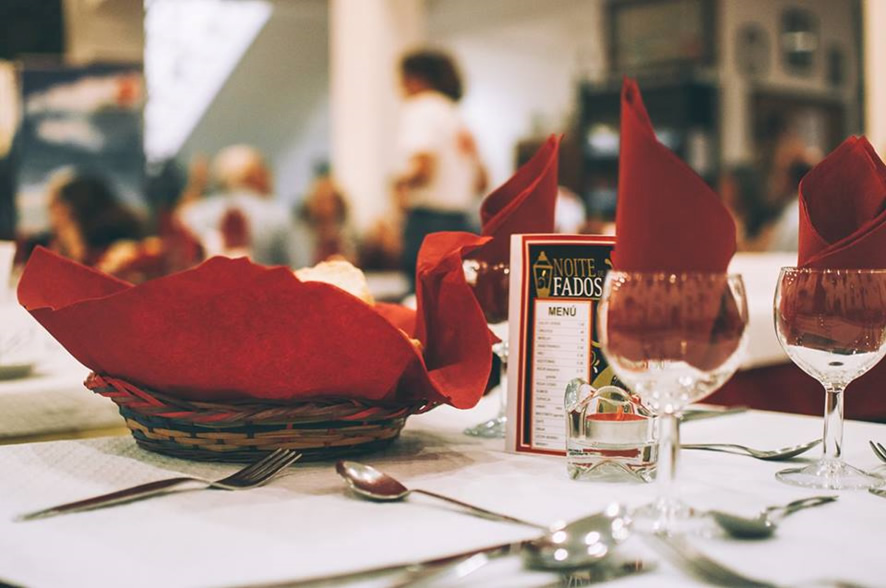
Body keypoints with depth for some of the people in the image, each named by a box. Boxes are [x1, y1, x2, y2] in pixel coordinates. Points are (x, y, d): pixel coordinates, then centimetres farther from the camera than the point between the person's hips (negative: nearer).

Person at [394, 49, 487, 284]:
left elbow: (423, 165, -19)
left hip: (427, 222, -8)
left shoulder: (419, 109, -5)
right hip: (461, 221, 8)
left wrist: (400, 181, -1)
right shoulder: (456, 117, 19)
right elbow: (481, 181, 19)